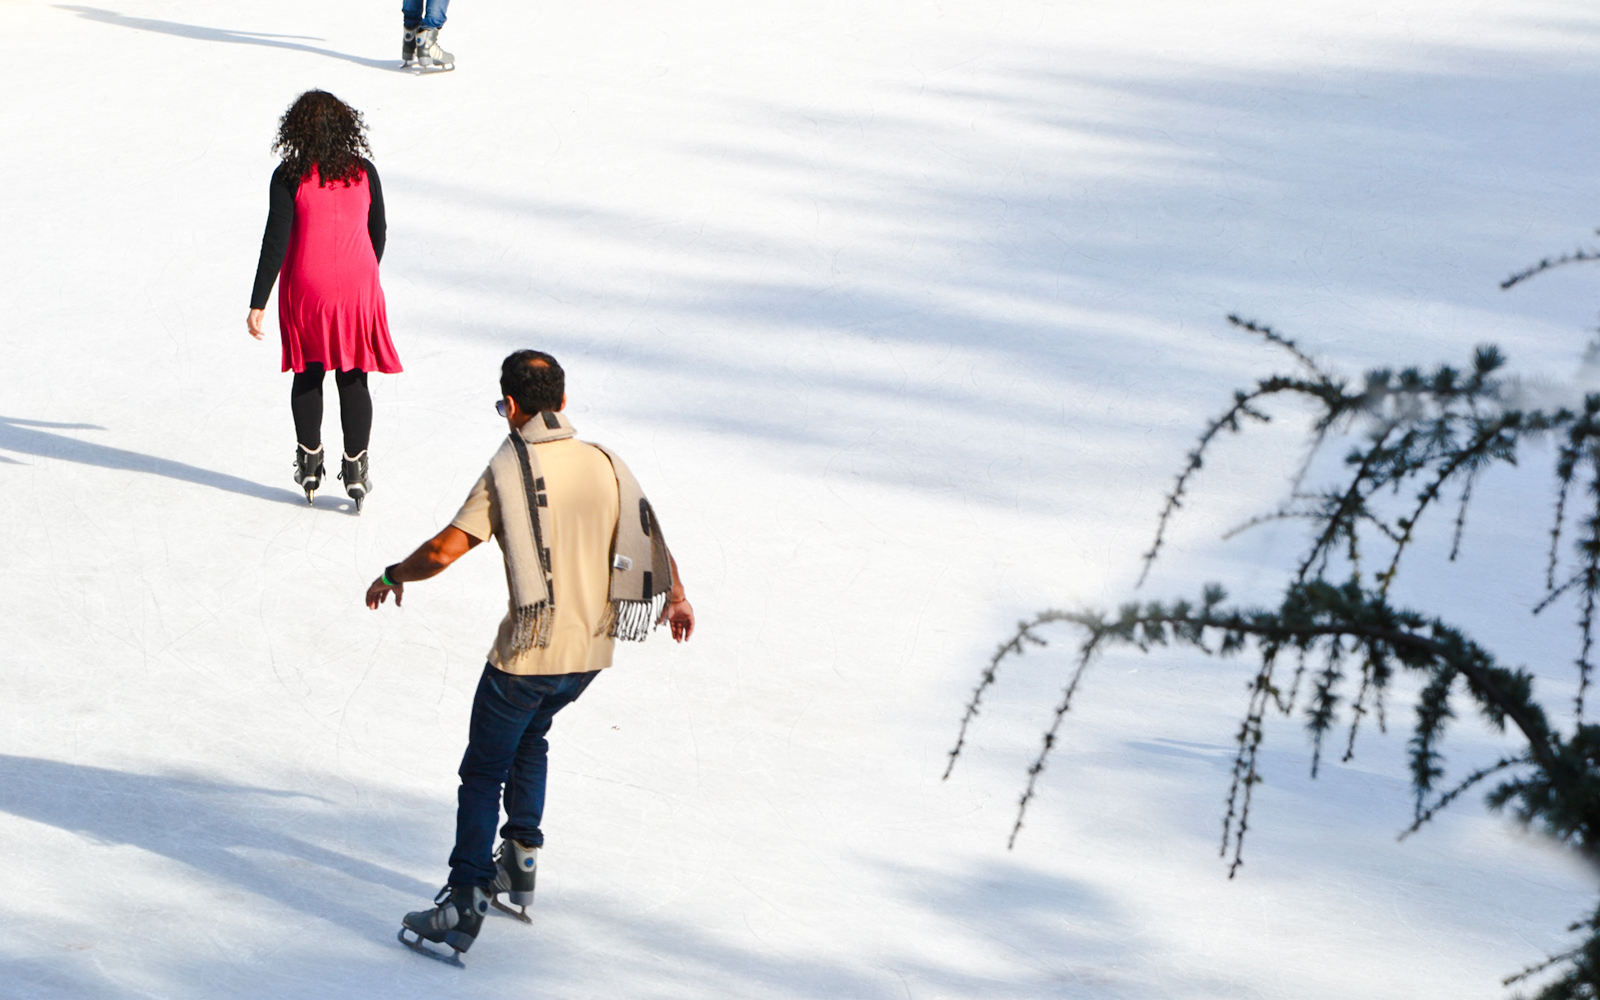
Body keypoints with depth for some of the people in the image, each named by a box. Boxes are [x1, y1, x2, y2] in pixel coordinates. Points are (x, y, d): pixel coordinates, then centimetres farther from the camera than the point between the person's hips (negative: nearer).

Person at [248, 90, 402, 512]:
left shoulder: (289, 176, -10)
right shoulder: (363, 172, -1)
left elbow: (275, 242, -12)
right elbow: (378, 233, 8)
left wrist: (258, 303, -8)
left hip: (306, 290, -1)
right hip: (357, 287, 1)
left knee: (308, 375, 15)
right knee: (353, 380, 7)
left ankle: (310, 463, 23)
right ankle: (355, 470, 6)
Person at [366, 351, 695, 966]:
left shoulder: (507, 471, -13)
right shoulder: (605, 464, 1)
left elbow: (445, 550, -16)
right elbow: (651, 543, 10)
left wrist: (393, 577, 3)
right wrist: (677, 598, 29)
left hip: (527, 653, -5)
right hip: (592, 647, 5)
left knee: (483, 772, 5)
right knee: (530, 736, 31)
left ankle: (463, 905, -1)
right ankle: (521, 859, 27)